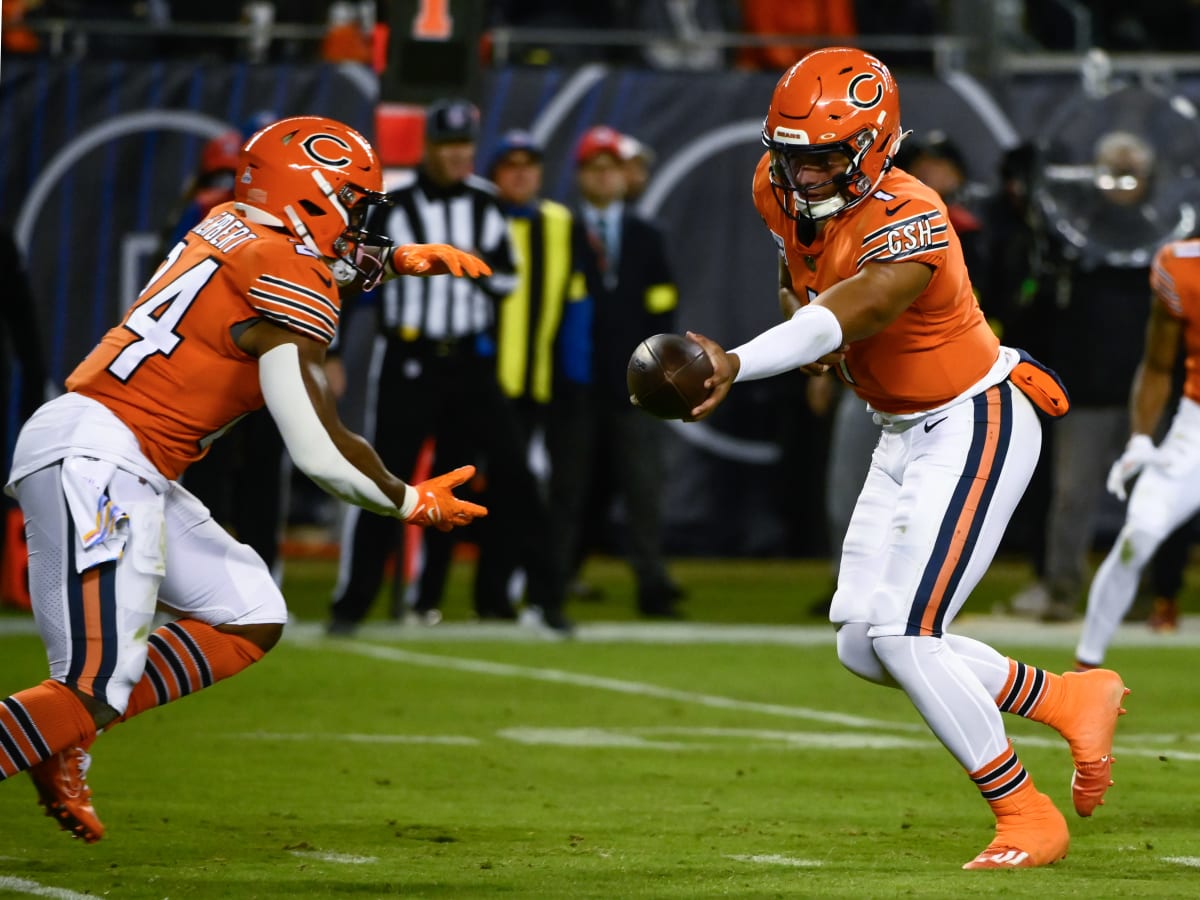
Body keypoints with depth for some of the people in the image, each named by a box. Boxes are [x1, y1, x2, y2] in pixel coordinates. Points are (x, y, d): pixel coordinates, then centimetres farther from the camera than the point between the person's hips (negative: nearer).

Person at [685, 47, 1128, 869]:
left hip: (975, 425, -9)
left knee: (904, 633, -17)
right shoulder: (781, 191, -5)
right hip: (904, 436, 9)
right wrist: (809, 322, -3)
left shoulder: (908, 225, -29)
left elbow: (849, 312, -48)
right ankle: (1070, 700, 20)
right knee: (864, 648, 5)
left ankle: (1028, 817, -3)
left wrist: (738, 364, -64)